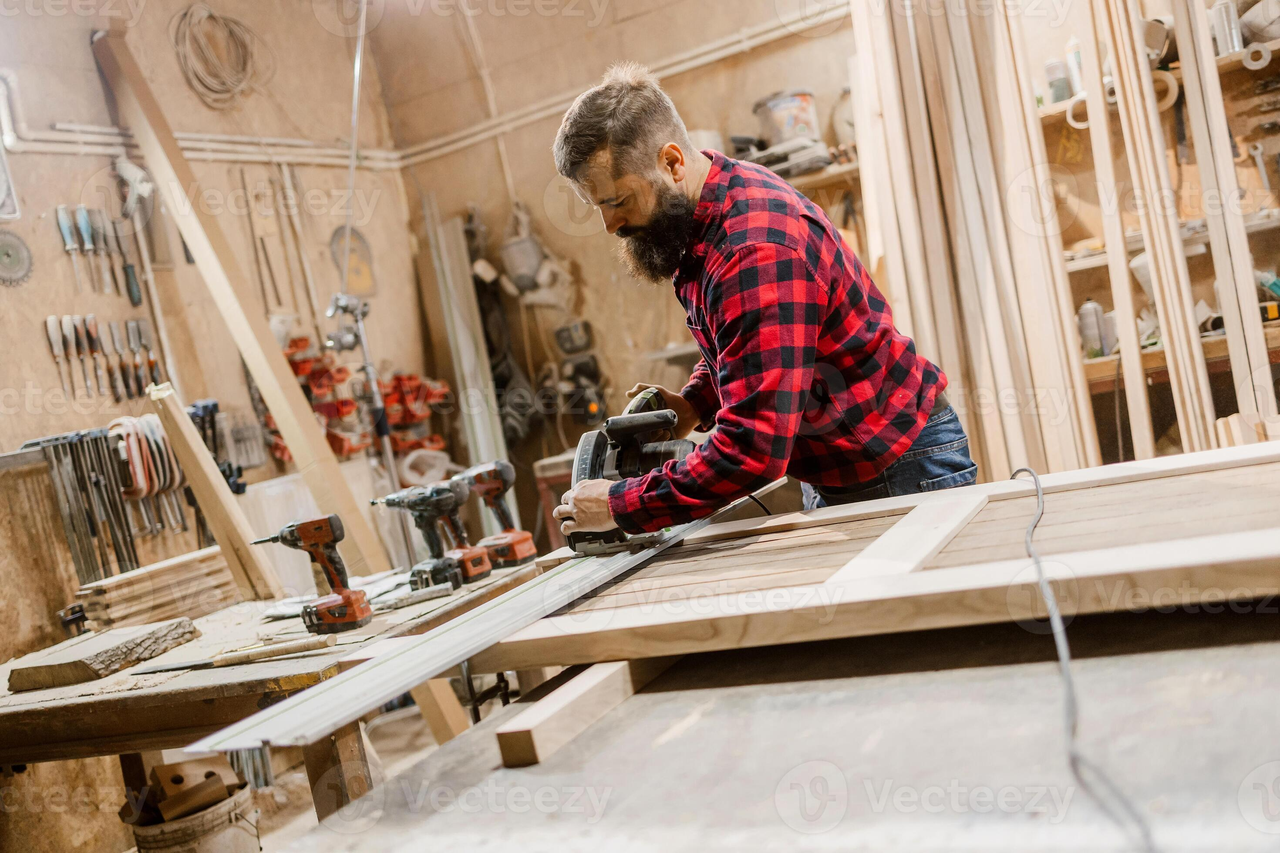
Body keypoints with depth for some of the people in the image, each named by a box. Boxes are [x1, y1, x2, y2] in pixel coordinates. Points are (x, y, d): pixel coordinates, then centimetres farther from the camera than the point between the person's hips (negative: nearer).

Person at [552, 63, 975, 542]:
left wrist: (621, 506, -28)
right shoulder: (695, 215, 0)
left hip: (903, 469, -8)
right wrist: (693, 405, -1)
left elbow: (754, 451, -35)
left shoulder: (758, 251, -31)